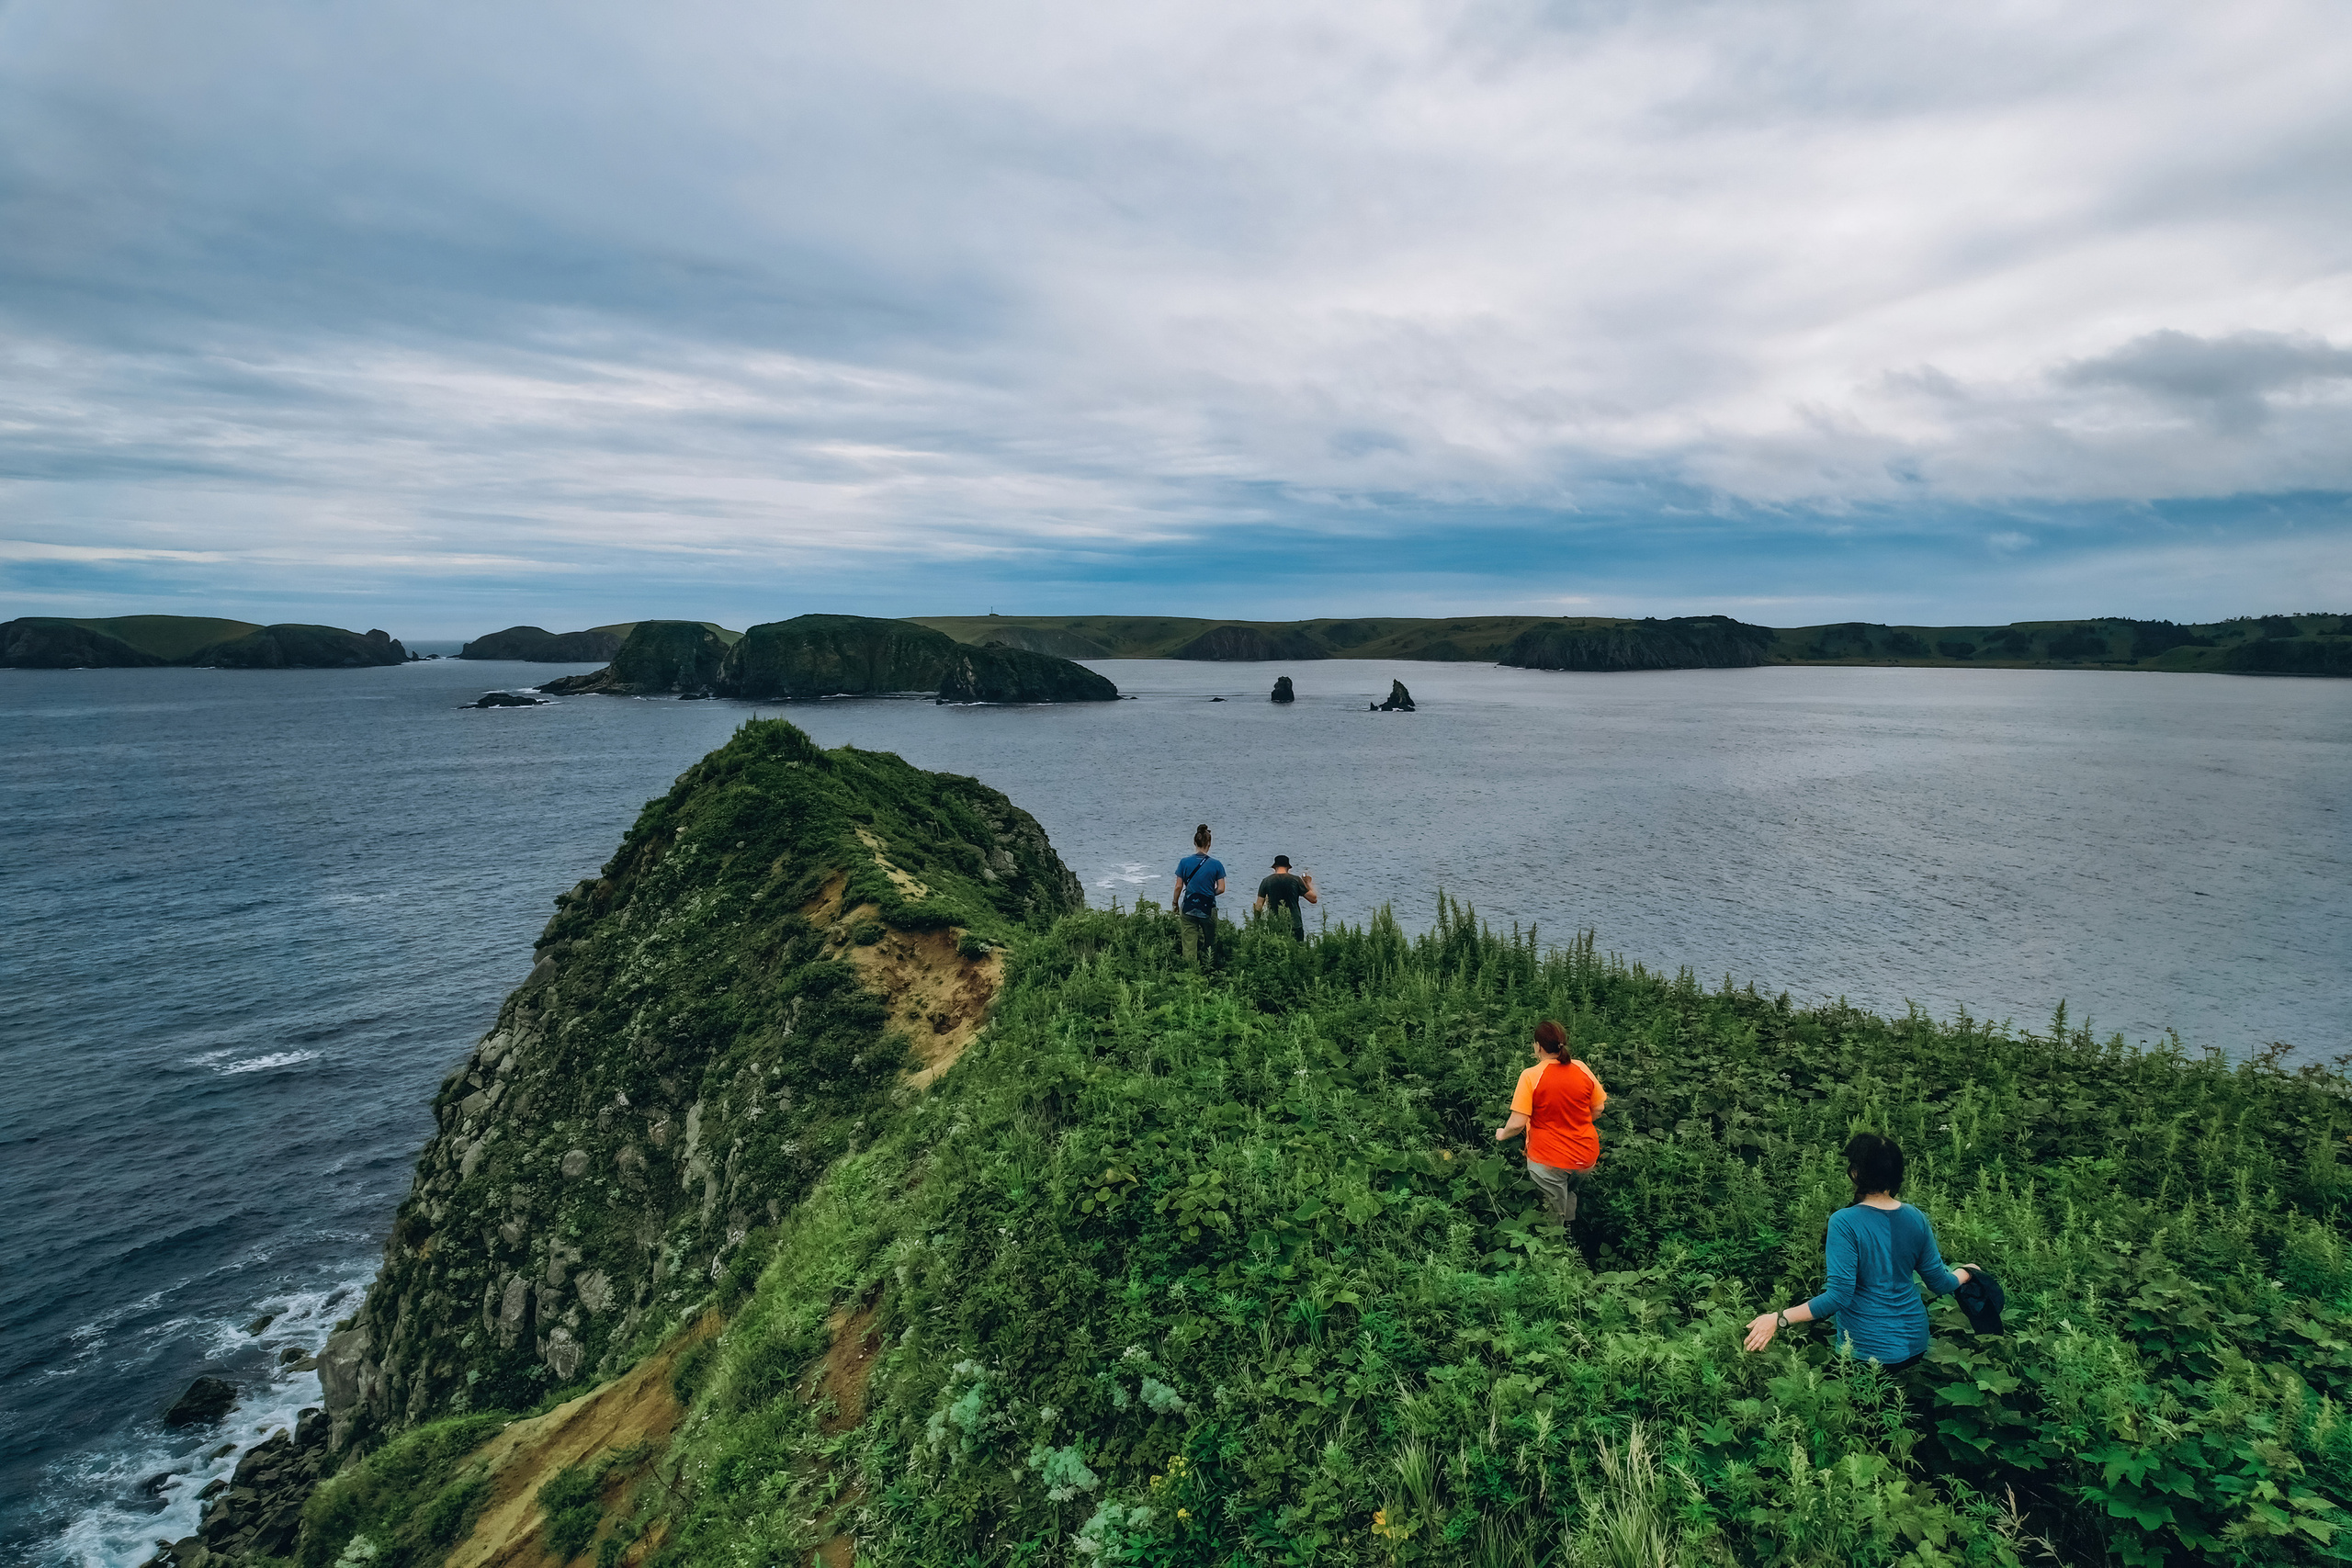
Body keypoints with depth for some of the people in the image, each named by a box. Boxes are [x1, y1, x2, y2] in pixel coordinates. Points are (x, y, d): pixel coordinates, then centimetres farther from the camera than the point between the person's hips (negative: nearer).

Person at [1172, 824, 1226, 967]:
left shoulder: (1184, 862, -4)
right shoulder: (1216, 864, -5)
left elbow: (1178, 887, -2)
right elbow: (1221, 889, -3)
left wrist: (1175, 904, 12)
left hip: (1189, 908, 1)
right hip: (1208, 909, -1)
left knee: (1189, 945, 4)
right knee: (1210, 943, 14)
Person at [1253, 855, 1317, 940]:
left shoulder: (1266, 881, 2)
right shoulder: (1296, 880, 0)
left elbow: (1258, 907, 2)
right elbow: (1314, 899, 4)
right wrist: (1308, 883, 19)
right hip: (1295, 926, -1)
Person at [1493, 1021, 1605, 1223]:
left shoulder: (1530, 1076, -17)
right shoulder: (1582, 1069, -5)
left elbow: (1517, 1123, -19)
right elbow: (1598, 1109, 7)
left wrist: (1502, 1134, 2)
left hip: (1549, 1161, -4)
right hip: (1586, 1157, 4)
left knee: (1554, 1222, 14)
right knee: (1570, 1193, 33)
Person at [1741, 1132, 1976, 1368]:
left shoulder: (1845, 1222, -19)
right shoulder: (1916, 1218, -3)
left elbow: (1839, 1296, -23)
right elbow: (1939, 1283, 7)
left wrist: (1779, 1319, -21)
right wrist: (1966, 1272, 29)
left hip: (1868, 1348, -6)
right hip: (1915, 1345, 6)